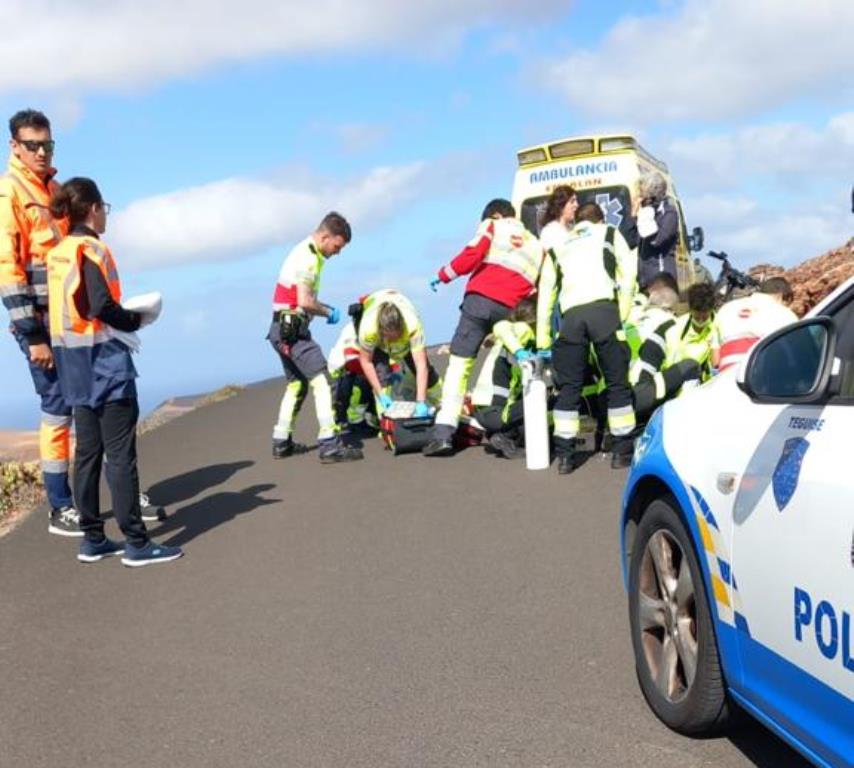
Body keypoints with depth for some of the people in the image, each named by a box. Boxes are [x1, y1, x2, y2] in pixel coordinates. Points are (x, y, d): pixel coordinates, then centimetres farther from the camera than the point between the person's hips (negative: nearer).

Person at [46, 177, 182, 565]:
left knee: (87, 452, 11)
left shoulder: (57, 253, 11)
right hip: (103, 363, -8)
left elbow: (69, 307, 12)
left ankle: (93, 539, 16)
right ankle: (136, 543, -1)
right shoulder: (92, 250, -13)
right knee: (121, 454, -5)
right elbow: (103, 307, -20)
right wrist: (137, 319, -4)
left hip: (73, 364, 8)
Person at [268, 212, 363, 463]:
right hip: (292, 329, -11)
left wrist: (326, 309, 9)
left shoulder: (306, 253, 17)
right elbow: (304, 301, -24)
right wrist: (328, 312, -9)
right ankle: (329, 445, -22)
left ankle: (282, 442, 27)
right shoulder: (308, 257, -15)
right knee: (323, 382, -15)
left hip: (283, 330, 11)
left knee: (296, 385, 21)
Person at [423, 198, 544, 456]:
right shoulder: (536, 246, 24)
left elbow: (472, 254, -1)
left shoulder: (492, 227, 14)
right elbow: (535, 287, 15)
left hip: (480, 299, -3)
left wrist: (443, 275, 10)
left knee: (459, 363, -4)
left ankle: (443, 433, -14)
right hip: (510, 309, 3)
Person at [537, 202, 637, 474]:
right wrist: (622, 315, 8)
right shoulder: (610, 234, 25)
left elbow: (545, 292, 23)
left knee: (568, 387, 8)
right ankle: (622, 451, 7)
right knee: (617, 383, 5)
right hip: (604, 309, -2)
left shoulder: (558, 247, 30)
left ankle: (564, 455, 5)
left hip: (571, 316, 2)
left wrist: (542, 339, 22)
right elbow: (629, 273, 10)